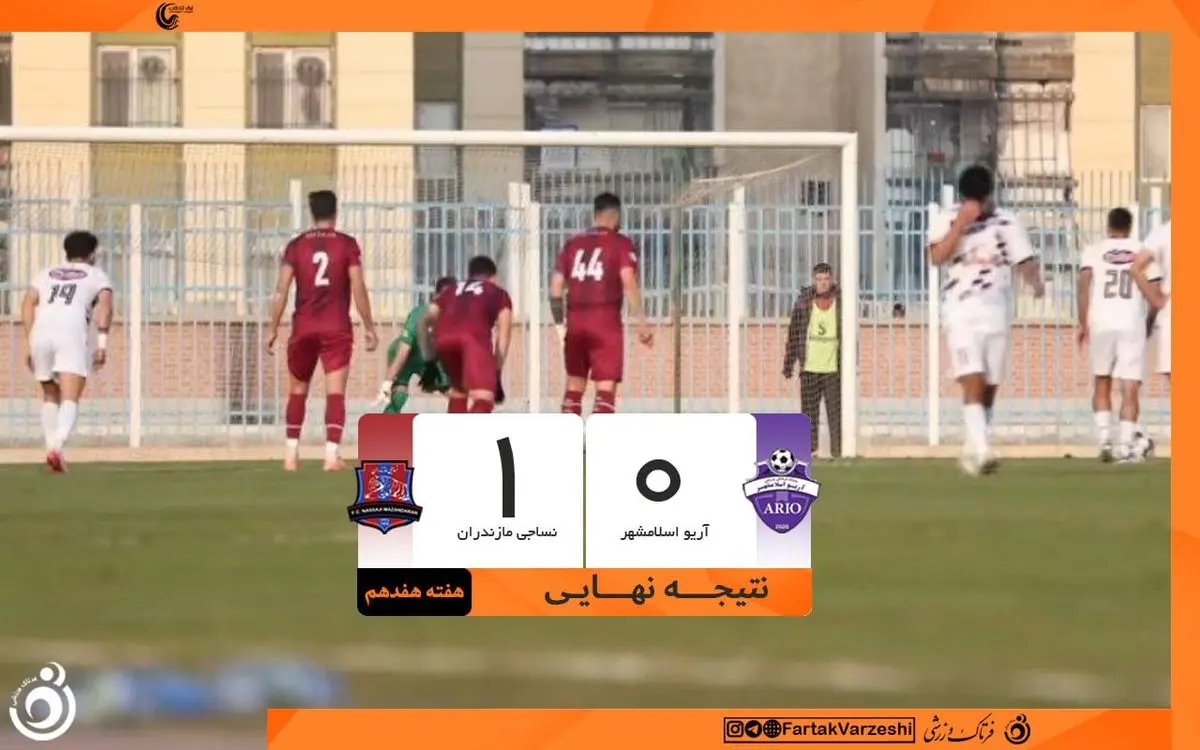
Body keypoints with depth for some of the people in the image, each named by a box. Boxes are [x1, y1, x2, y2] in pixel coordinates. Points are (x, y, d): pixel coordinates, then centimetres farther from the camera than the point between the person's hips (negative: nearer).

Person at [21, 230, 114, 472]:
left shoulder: (46, 274, 29)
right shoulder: (97, 275, 21)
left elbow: (28, 305, 14)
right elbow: (105, 304, 2)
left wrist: (30, 344, 13)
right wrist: (102, 343, -3)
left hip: (40, 334, 4)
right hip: (71, 334, -4)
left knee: (50, 395, 23)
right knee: (70, 399, -10)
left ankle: (51, 447, 19)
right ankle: (57, 446, -33)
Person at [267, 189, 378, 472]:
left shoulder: (296, 246, 4)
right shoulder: (347, 245, -1)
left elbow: (281, 291, 0)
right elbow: (358, 289, -5)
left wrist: (273, 329, 5)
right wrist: (368, 327, 2)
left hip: (303, 328, 2)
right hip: (337, 329, -2)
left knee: (297, 392, 15)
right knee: (335, 393, -5)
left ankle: (291, 454, 14)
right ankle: (332, 454, -16)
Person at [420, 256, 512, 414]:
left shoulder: (451, 290, 40)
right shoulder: (499, 293, 32)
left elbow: (424, 322, 33)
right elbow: (503, 334, 20)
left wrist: (428, 359, 38)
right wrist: (497, 374, 18)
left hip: (443, 338, 4)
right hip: (473, 337, -4)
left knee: (458, 390, 30)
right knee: (482, 398, -16)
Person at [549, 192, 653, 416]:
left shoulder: (572, 244, 14)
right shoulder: (621, 244, 0)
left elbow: (556, 289, 11)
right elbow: (629, 283, -13)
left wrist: (561, 324, 20)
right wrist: (641, 323, -12)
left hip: (576, 322, 5)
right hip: (606, 321, -5)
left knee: (575, 386, 15)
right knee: (606, 387, -6)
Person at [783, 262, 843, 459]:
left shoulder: (841, 302, 1)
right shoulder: (804, 301, 2)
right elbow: (794, 334, 5)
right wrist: (789, 365, 3)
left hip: (834, 368, -1)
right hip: (809, 368, 1)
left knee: (836, 411, -2)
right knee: (809, 412, 4)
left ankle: (837, 450, 3)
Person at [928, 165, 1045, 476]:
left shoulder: (1006, 223, 4)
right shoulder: (946, 221, 0)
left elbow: (1025, 263, 2)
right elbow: (937, 256, -16)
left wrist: (1036, 284, -18)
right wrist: (961, 223, -20)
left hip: (997, 312, 3)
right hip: (962, 312, -3)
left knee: (990, 387, 8)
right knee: (973, 382, -18)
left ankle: (972, 452, 22)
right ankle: (980, 451, -28)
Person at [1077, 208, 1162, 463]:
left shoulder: (1094, 252, 8)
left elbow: (1084, 283, -6)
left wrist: (1083, 323, -2)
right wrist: (1150, 321, 20)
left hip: (1101, 324, 1)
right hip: (1132, 325, -1)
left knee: (1101, 384, 16)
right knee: (1130, 390, -1)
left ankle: (1104, 438, 4)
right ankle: (1126, 445, -12)